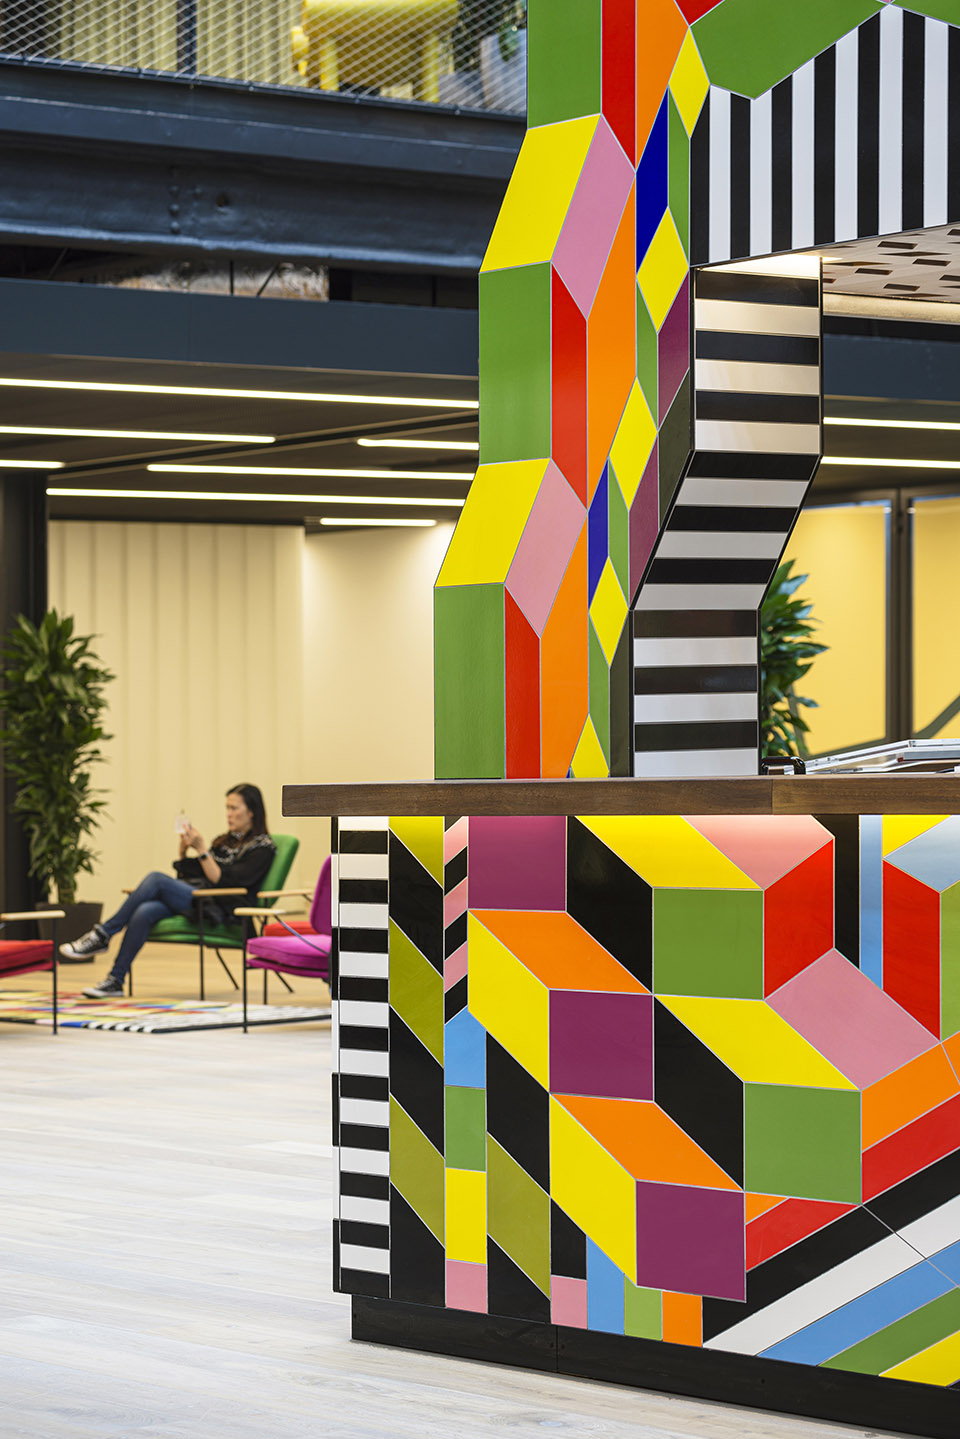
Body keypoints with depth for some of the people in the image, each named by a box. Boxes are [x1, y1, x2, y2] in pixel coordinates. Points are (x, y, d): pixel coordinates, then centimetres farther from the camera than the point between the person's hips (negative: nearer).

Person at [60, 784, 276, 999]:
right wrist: (184, 850, 6)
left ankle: (102, 935, -23)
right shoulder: (225, 841, 26)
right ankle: (115, 981, -29)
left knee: (157, 879, -27)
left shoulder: (263, 847, 2)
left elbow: (223, 882, -10)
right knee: (144, 911, -25)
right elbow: (185, 874, 23)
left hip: (217, 910, -7)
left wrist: (202, 850, -14)